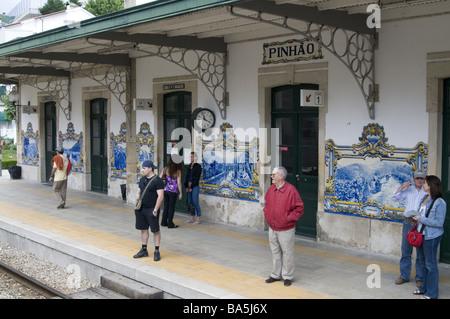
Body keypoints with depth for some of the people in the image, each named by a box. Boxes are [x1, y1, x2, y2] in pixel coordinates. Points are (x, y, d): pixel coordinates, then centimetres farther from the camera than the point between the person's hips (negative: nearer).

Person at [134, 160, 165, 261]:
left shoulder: (157, 180, -13)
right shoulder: (142, 179, 12)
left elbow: (160, 196, -17)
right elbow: (138, 192, 22)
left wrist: (155, 210, -19)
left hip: (151, 210, -8)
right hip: (141, 209, 8)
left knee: (155, 230, 1)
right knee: (143, 229, 13)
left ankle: (157, 252, 9)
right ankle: (144, 250, 24)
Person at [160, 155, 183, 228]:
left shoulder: (166, 169, -3)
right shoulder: (178, 171, -11)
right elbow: (179, 183, -10)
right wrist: (180, 193, -2)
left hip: (165, 190, 4)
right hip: (173, 192, -4)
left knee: (166, 207, 16)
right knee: (171, 208, 5)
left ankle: (164, 222, 23)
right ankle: (170, 224, 9)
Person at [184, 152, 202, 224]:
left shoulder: (198, 166, -8)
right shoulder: (190, 166, 14)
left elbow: (197, 178, -13)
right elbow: (187, 176, 15)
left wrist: (192, 187, -13)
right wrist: (186, 186, 7)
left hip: (195, 186, -7)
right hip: (189, 186, 7)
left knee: (195, 202, -8)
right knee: (190, 202, 8)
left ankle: (198, 219, -2)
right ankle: (192, 218, 14)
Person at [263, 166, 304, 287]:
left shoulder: (291, 190, -16)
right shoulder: (271, 189, 5)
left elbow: (299, 208, -14)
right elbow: (267, 203, 23)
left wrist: (289, 218, -15)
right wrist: (267, 215, 10)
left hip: (286, 229, -6)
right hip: (272, 228, 6)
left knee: (287, 252, 5)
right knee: (275, 252, 16)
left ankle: (287, 276, 18)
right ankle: (276, 274, 29)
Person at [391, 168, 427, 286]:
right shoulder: (408, 190, 10)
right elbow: (394, 198, 5)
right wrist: (402, 187, -8)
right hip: (408, 223, 3)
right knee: (405, 251, 10)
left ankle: (420, 278, 16)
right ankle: (404, 276, 21)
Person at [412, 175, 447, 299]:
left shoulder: (439, 202, -16)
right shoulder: (425, 199, 8)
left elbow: (439, 222, -19)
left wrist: (421, 219, -17)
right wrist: (416, 219, 4)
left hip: (431, 237, -8)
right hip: (422, 235, 8)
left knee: (431, 264, 1)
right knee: (423, 262, 17)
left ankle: (432, 293, 11)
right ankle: (424, 288, 32)